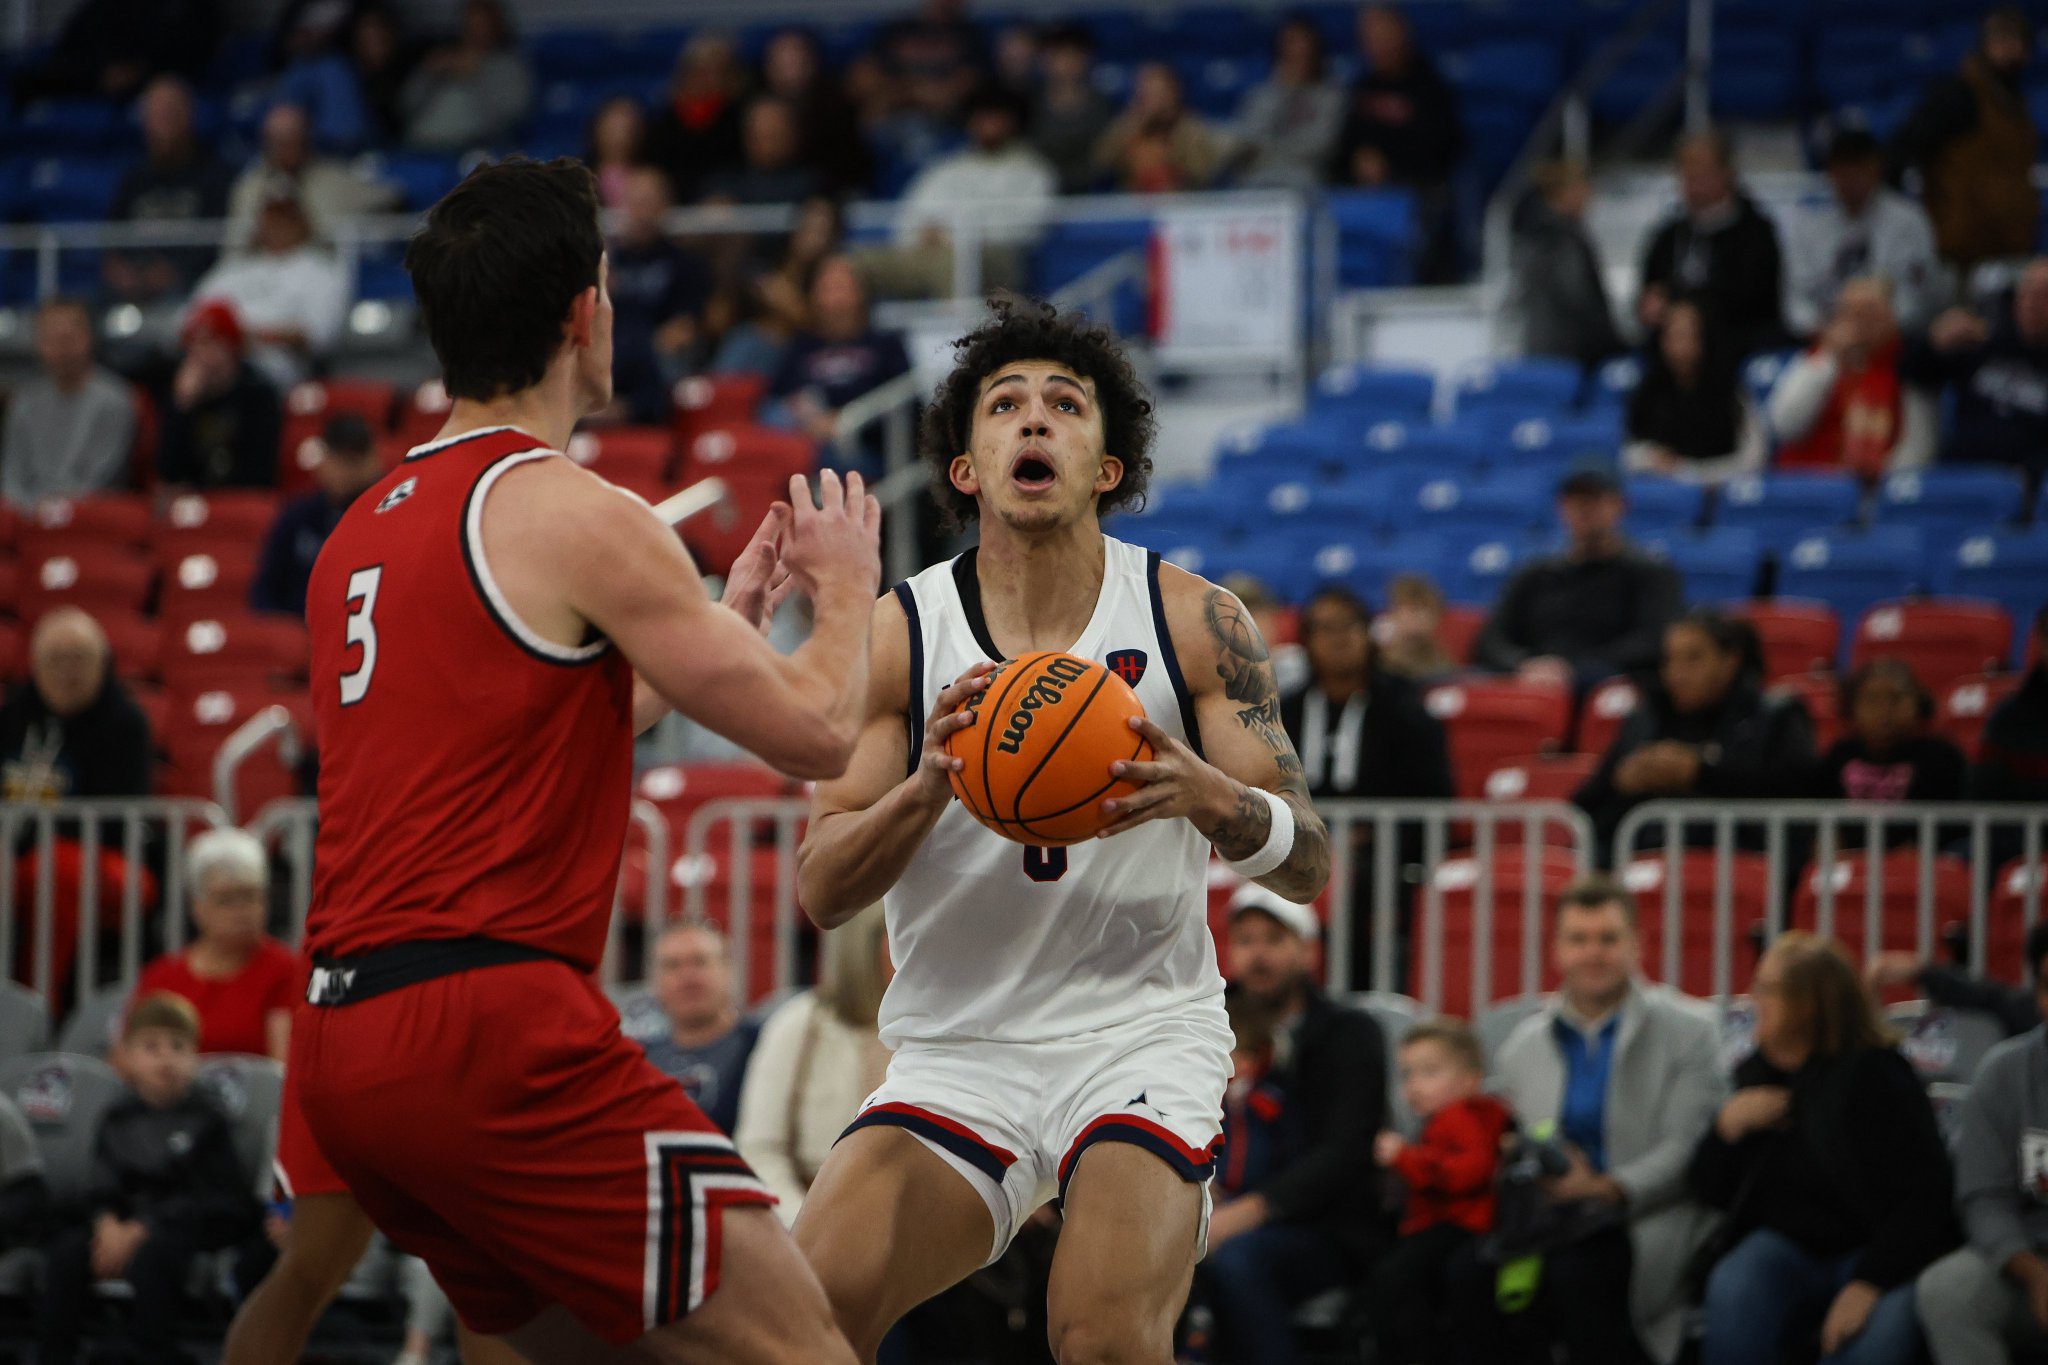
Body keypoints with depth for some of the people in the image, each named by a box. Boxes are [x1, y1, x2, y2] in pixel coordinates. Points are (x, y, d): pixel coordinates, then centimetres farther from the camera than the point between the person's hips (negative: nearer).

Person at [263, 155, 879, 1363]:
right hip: (495, 1030, -9)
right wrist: (848, 586, 16)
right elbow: (814, 732, -4)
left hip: (346, 1039, 9)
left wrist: (725, 617, 37)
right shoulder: (576, 514, -7)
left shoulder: (362, 530, 18)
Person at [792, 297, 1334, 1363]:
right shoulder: (897, 636, -1)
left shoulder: (1191, 620, -1)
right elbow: (818, 892, -4)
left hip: (1142, 1033, -1)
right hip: (956, 1052, 1)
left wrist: (1203, 793, -24)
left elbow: (1308, 864, -2)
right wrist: (927, 784, -23)